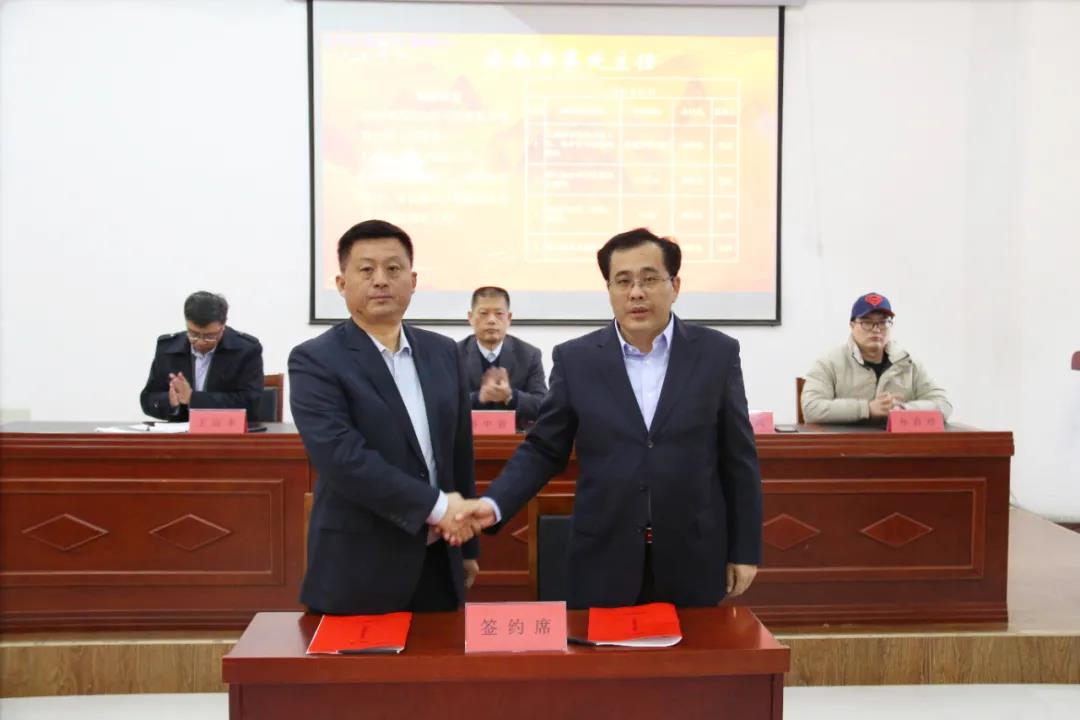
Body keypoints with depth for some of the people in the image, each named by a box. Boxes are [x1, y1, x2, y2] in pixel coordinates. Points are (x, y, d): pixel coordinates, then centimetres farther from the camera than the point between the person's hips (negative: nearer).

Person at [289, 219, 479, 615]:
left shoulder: (443, 352, 7)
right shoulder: (315, 360, -10)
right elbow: (341, 456, -22)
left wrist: (467, 544, 14)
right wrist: (436, 505, -20)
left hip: (438, 564, 5)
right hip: (358, 571, -5)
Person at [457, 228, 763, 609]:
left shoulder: (717, 352, -1)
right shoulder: (575, 359, -1)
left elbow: (738, 460, 2)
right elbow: (543, 450, 2)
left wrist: (744, 550, 2)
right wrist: (495, 503, -13)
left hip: (693, 560, 0)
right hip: (604, 561, 0)